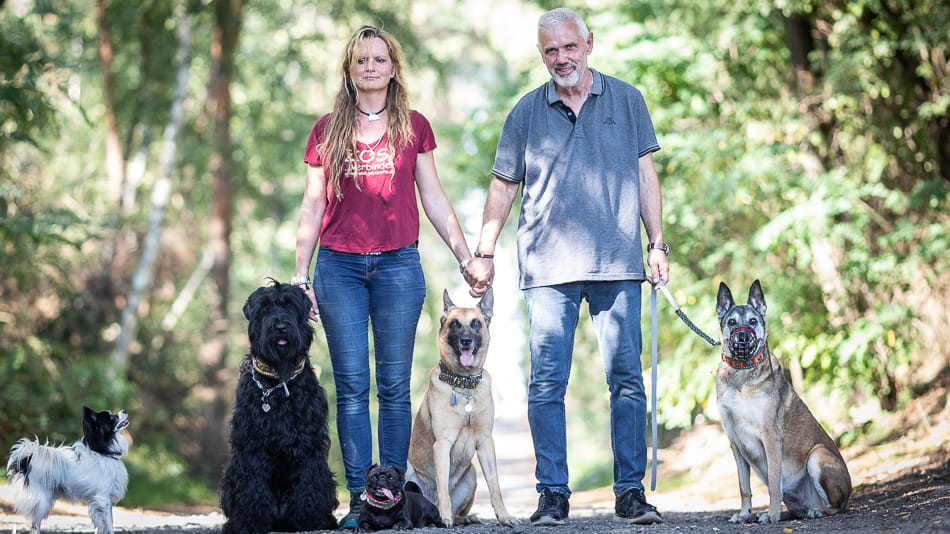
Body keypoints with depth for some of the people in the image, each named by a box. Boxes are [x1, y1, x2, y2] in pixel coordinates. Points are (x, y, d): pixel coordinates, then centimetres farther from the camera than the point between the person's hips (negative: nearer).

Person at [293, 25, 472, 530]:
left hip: (398, 264, 0)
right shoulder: (328, 129, 8)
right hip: (339, 266, 0)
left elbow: (434, 199, 10)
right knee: (351, 387, -2)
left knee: (394, 387, 0)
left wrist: (467, 258, 5)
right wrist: (300, 275, 5)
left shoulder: (414, 127, 8)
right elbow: (312, 206, 10)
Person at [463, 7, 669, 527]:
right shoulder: (526, 112, 9)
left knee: (626, 380, -1)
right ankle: (552, 494, 4)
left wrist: (657, 243, 5)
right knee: (546, 383, -2)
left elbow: (645, 174, 11)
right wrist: (483, 253, 9)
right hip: (548, 267, 0)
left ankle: (631, 491, 5)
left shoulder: (626, 101, 9)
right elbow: (503, 187, 14)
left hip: (616, 264, 0)